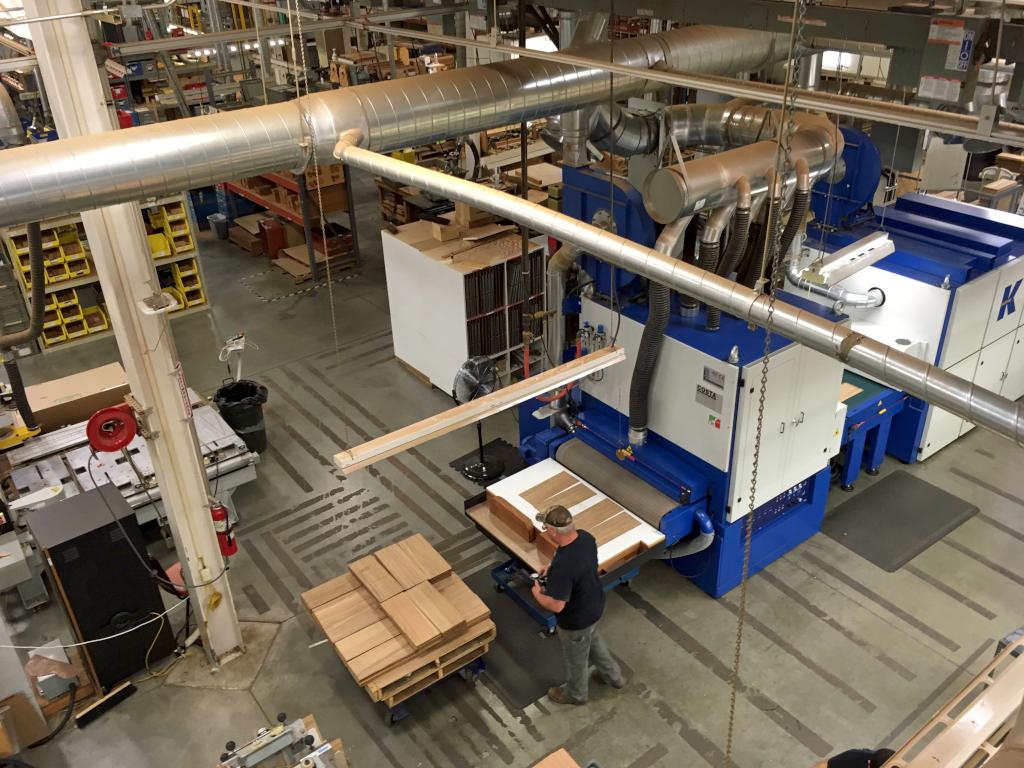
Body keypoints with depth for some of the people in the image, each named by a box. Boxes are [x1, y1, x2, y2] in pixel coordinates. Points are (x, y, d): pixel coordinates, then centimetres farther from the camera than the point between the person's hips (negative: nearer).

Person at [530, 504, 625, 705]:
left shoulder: (562, 566, -42)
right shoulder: (585, 537, -16)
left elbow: (556, 606, -34)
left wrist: (537, 593, -15)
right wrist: (552, 568, 2)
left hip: (577, 619, -7)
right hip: (594, 605, 7)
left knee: (576, 657, 22)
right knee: (593, 639, 35)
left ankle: (575, 694, 51)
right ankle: (612, 675, 58)